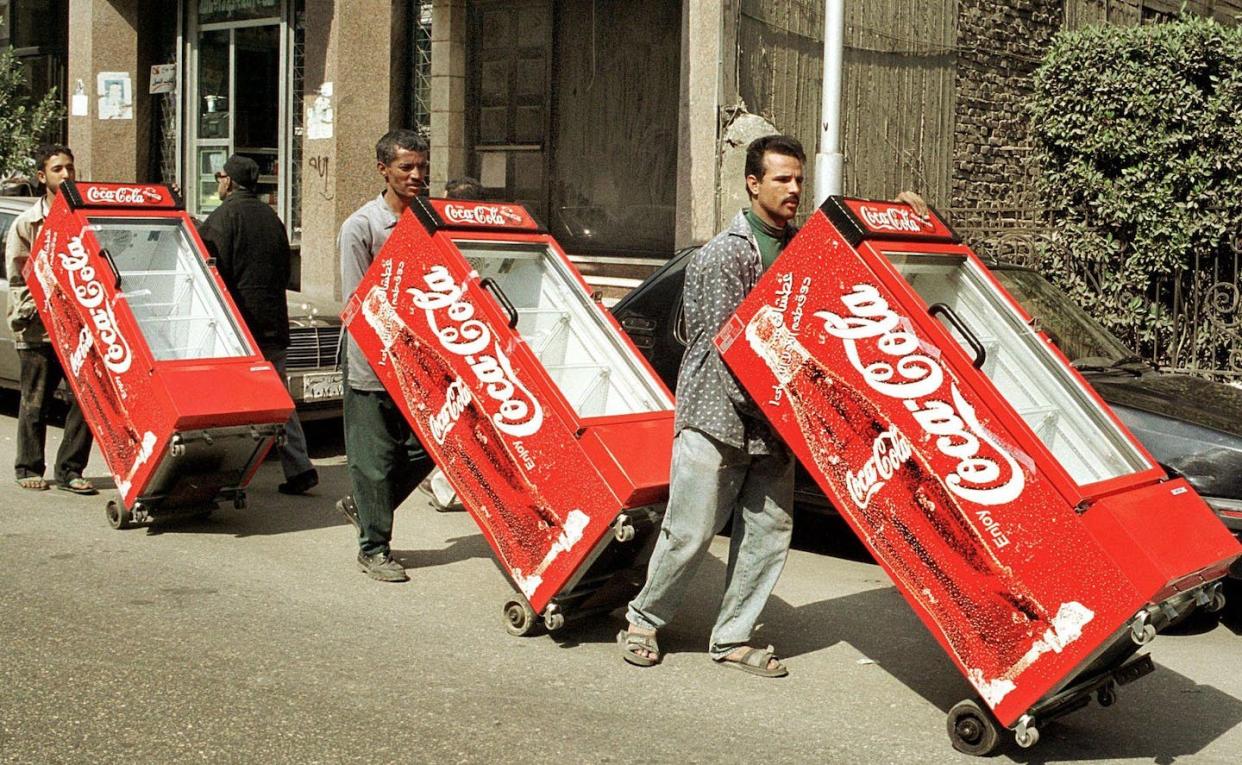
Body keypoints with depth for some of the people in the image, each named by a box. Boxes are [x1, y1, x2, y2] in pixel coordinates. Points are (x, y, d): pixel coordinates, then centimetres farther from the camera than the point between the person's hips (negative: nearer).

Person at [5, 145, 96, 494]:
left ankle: (69, 470, 9)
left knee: (84, 400, -2)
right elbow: (16, 277, 2)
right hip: (38, 331, -2)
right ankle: (29, 469, 19)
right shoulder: (26, 224, 3)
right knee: (35, 403, 6)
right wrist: (37, 308, -8)